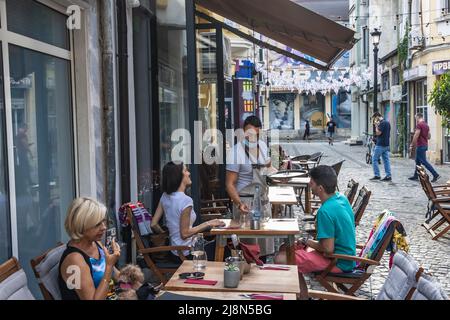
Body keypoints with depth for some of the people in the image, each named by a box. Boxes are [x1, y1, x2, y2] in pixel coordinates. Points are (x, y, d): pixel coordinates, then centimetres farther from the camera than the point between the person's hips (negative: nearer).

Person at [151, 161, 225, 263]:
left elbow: (153, 225, 4)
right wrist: (208, 224, -15)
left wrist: (166, 236, 18)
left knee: (216, 244, 21)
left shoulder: (165, 197, 1)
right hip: (187, 254, -8)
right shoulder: (186, 200, -23)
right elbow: (185, 233, -22)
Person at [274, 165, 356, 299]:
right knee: (285, 248, 14)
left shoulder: (326, 211, -28)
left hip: (338, 262, -10)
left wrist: (307, 242, -9)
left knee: (281, 260, -15)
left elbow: (328, 249, -26)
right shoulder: (341, 197, 0)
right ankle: (301, 291, 20)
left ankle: (303, 295, 4)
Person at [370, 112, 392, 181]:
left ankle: (377, 175, -1)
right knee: (386, 160, 7)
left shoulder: (382, 123, -16)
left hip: (380, 145, -9)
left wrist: (376, 125, -9)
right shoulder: (387, 122, 14)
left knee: (374, 159, -1)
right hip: (386, 145, 9)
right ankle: (388, 176, 5)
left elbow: (378, 133, -20)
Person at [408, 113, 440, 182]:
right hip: (425, 145, 9)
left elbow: (416, 136, -19)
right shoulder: (426, 125, 12)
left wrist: (412, 145, -12)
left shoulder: (419, 124, -15)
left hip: (420, 146, -9)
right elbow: (429, 137, 16)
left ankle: (435, 175, -12)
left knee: (424, 161, -8)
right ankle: (415, 176, 19)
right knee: (418, 161, 15)